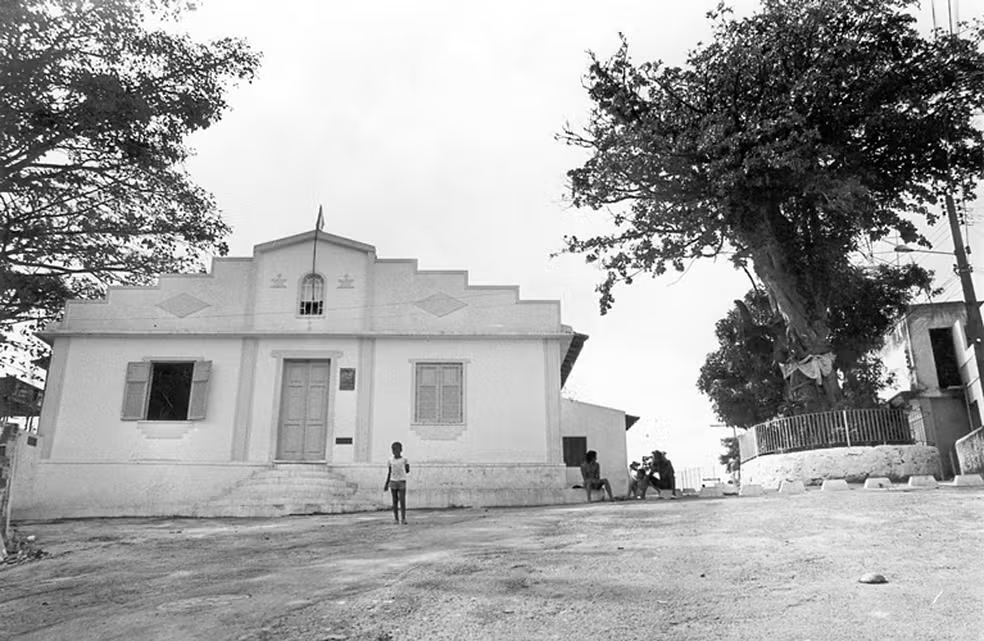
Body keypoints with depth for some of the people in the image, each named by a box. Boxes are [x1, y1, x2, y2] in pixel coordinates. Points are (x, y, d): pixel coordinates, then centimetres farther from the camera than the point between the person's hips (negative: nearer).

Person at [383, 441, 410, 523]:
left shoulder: (404, 460, -2)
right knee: (395, 501, 3)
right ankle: (396, 519, 8)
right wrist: (386, 484, 9)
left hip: (402, 482, -3)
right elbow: (389, 473, 11)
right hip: (393, 482, 3)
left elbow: (408, 471, 7)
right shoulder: (391, 461, 6)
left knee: (402, 501, -9)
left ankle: (403, 519, -5)